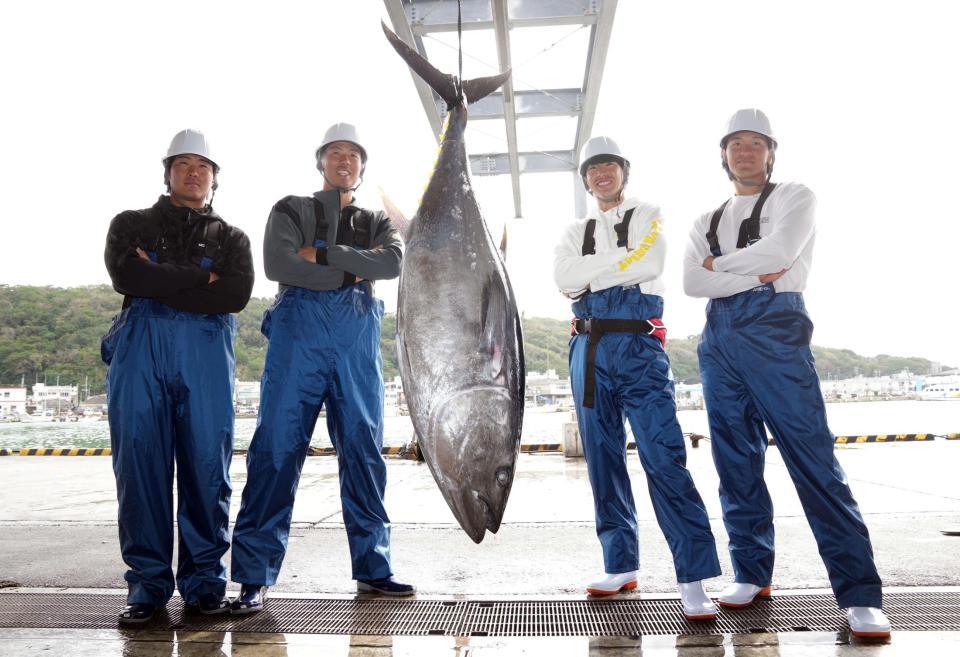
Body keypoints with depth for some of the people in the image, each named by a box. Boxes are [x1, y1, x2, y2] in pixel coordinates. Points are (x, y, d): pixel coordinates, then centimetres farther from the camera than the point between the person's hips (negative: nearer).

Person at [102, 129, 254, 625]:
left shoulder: (231, 238, 20)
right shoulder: (131, 224, 20)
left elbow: (237, 295, -1)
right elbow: (125, 275, -2)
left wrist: (159, 283, -4)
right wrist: (200, 277, -3)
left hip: (207, 348, 0)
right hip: (139, 346, 0)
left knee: (207, 462, -4)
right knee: (138, 459, -4)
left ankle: (204, 579, 6)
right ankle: (147, 581, 6)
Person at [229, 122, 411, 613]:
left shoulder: (376, 222, 21)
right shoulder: (291, 209, 13)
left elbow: (392, 263, -2)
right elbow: (277, 265, -7)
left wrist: (323, 252, -8)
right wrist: (353, 271, -6)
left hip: (359, 339, 3)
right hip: (300, 333, -3)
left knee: (364, 452, 4)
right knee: (277, 448, -6)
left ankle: (372, 567, 13)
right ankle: (254, 576, -1)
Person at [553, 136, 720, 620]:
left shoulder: (648, 216, 10)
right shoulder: (575, 232, 18)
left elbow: (649, 264, -11)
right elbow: (563, 278, -2)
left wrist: (590, 274, -5)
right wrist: (621, 258, -8)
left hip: (638, 347, -4)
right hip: (589, 350, 4)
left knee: (664, 459, -12)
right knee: (603, 461, 7)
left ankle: (694, 579, -10)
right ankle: (621, 565, 18)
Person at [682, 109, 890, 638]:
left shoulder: (794, 197, 10)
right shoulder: (706, 222, 20)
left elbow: (778, 252, -10)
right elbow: (691, 282, 3)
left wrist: (718, 263, 2)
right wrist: (753, 276, -8)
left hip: (774, 329, -5)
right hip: (719, 338, 5)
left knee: (813, 460, -11)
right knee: (736, 462, 5)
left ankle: (859, 594, -7)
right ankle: (751, 573, 15)